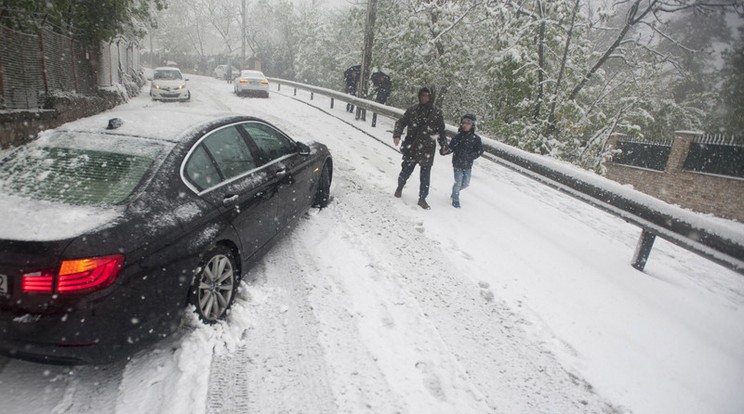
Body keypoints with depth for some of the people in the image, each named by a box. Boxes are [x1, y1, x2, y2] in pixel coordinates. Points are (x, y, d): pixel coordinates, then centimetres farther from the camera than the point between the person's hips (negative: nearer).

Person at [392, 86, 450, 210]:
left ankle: (422, 199, 19)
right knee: (406, 171, 12)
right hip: (411, 148, 0)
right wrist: (397, 134, -13)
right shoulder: (412, 110, 0)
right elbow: (401, 122, 3)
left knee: (425, 176, 4)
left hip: (427, 150, 0)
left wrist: (444, 145, 0)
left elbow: (441, 131, 7)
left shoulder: (437, 113, 0)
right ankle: (400, 187, 41)